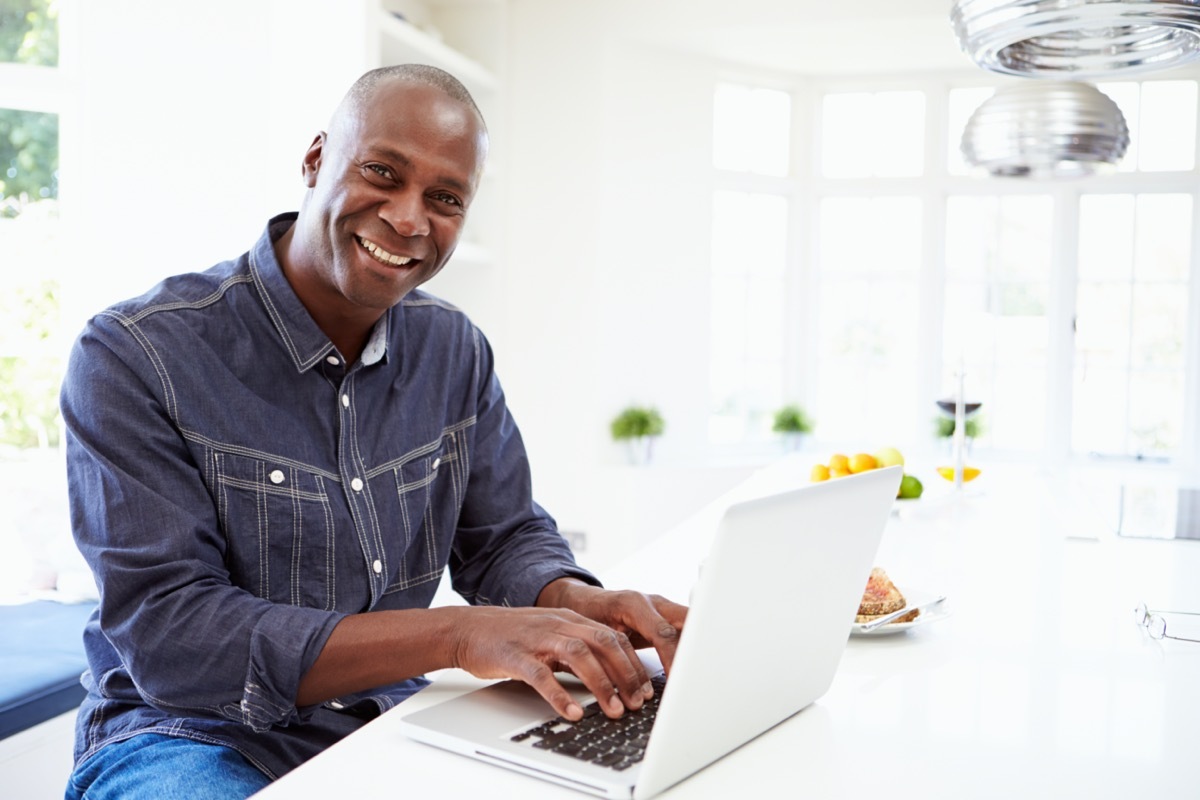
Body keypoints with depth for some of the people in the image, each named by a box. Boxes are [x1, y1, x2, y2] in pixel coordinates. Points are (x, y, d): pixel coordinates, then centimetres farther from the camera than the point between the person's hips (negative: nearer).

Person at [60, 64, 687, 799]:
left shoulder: (454, 350, 1)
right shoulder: (134, 355, -16)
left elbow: (504, 538, 6)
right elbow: (168, 635, -22)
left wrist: (578, 603, -19)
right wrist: (455, 634, -32)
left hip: (393, 722, 4)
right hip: (190, 737, -3)